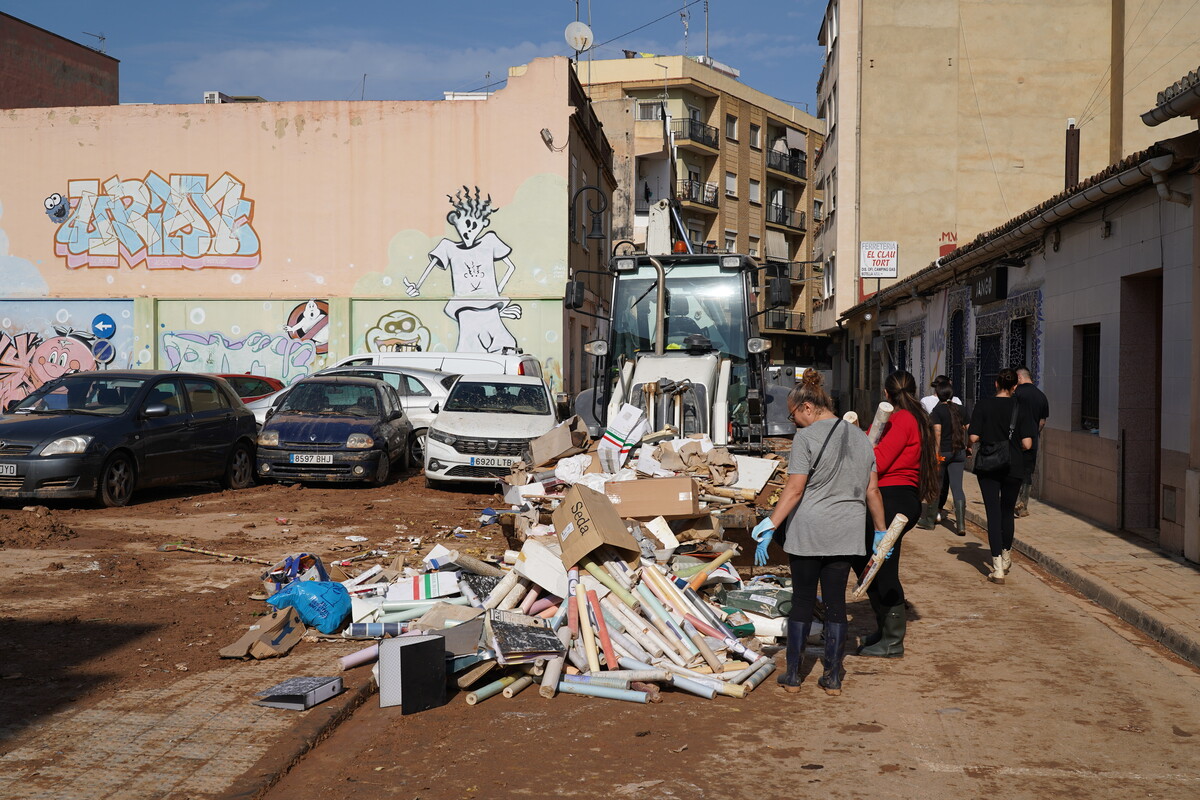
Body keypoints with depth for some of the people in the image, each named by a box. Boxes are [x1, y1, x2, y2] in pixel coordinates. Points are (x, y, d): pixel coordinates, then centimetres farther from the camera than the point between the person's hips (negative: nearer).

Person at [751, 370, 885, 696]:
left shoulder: (806, 437, -9)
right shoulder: (859, 436, 10)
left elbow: (794, 489, -15)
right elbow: (872, 490, 12)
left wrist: (770, 526, -12)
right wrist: (881, 531, 20)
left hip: (808, 532, -5)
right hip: (846, 534, 5)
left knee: (802, 601, 6)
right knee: (835, 601, 10)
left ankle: (792, 675, 14)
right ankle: (833, 677, 15)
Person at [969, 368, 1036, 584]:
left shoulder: (983, 404, -5)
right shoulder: (1021, 407, -4)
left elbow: (974, 438, -10)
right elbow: (1027, 444, -9)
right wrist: (1013, 443, 12)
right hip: (1013, 467, 1)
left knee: (993, 513, 0)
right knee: (1007, 512, 18)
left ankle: (997, 568, -7)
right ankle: (1006, 558, 36)